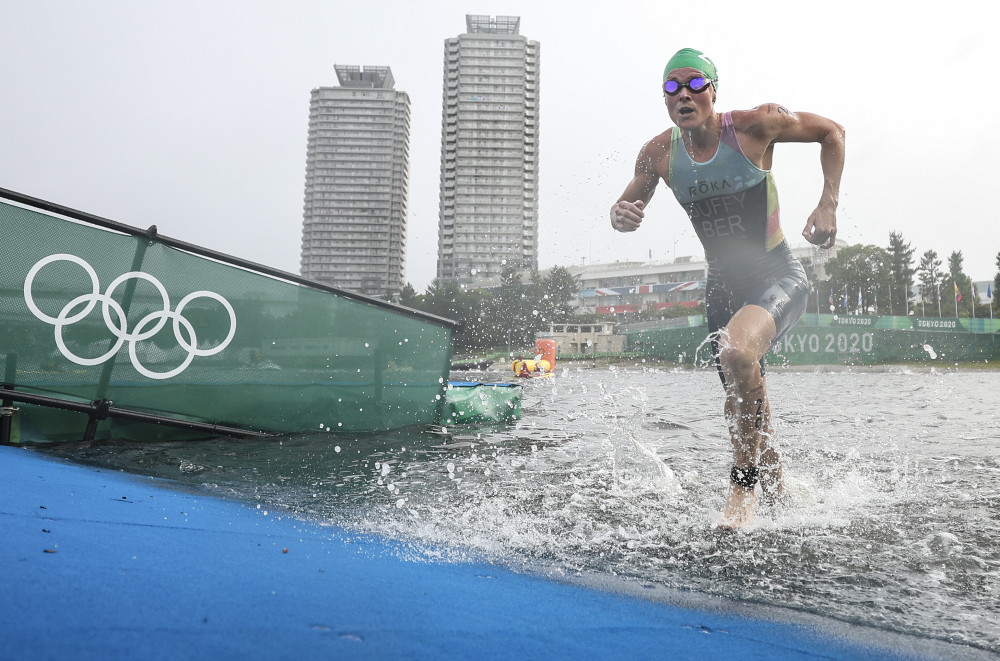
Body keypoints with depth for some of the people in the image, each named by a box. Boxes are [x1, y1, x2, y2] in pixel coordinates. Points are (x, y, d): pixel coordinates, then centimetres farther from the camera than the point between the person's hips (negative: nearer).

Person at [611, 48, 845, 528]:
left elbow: (832, 132, 0)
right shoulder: (658, 154, -4)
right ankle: (777, 488, 40)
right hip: (722, 285, 5)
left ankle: (744, 483, -16)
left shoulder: (756, 125, -14)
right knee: (743, 405, 12)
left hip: (777, 276, -4)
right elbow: (630, 206, 9)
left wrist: (828, 207, -11)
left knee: (737, 349, -35)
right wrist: (620, 215, -16)